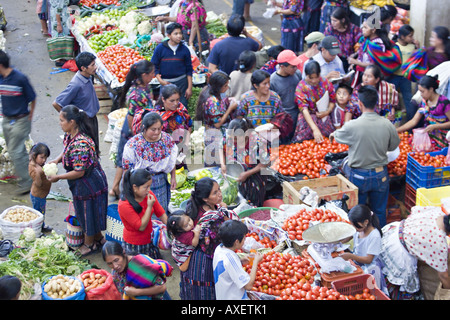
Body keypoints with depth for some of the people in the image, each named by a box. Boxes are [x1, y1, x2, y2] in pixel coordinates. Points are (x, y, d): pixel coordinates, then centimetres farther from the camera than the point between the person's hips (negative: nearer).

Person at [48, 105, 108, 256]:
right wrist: (57, 160, -2)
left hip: (89, 185, -9)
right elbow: (66, 149, 17)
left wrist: (58, 177, -17)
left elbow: (79, 172, -28)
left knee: (87, 213, 12)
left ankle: (89, 244, 33)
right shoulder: (70, 135, -4)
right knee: (87, 212, 25)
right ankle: (98, 238, 44)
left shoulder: (80, 144, -34)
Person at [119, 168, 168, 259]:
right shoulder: (124, 205, -29)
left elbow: (161, 214, 0)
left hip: (149, 240, 6)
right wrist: (149, 206, -30)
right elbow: (141, 227, -25)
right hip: (134, 245, -6)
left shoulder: (149, 195, -11)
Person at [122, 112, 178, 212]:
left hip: (161, 184, 4)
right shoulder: (133, 144, -16)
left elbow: (172, 160, 11)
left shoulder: (167, 139, -4)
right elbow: (127, 168, -8)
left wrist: (173, 177, 13)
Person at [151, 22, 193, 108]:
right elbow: (154, 66, 4)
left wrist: (189, 87, 2)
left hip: (181, 82, 1)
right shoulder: (160, 48, -2)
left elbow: (189, 69, 6)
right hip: (166, 82, 0)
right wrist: (160, 80, -8)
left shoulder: (184, 49, 1)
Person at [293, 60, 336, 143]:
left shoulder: (325, 82, -2)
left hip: (324, 117, 3)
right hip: (308, 118, -2)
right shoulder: (301, 87, -11)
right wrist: (315, 129, -31)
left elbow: (333, 100, 9)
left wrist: (327, 111, -14)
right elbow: (304, 110, -20)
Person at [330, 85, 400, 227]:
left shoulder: (352, 126, -20)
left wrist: (333, 134, 24)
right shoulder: (387, 124, -12)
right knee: (379, 211, 19)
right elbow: (393, 146, 3)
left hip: (359, 176, -3)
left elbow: (337, 137, 0)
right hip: (380, 175, 3)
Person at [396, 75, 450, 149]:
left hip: (441, 139, -6)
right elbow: (414, 121, 10)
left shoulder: (443, 102, -12)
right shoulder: (424, 102, 9)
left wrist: (434, 126, -17)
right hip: (428, 135, 6)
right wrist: (396, 130, 2)